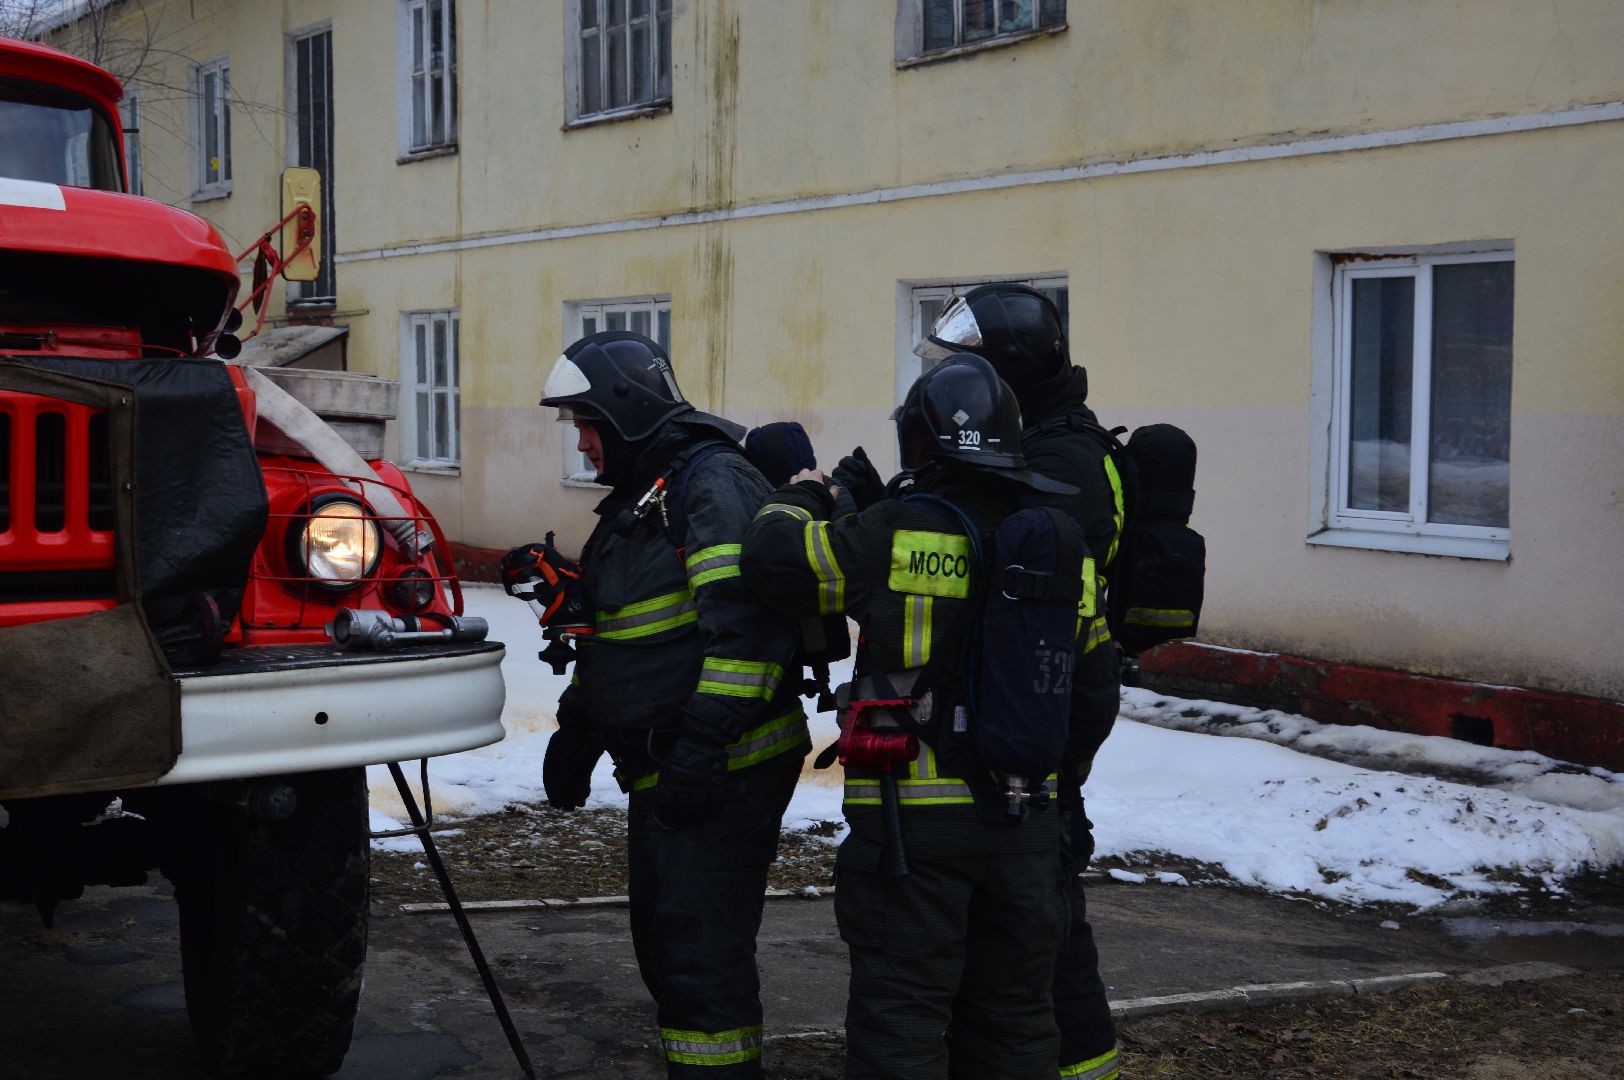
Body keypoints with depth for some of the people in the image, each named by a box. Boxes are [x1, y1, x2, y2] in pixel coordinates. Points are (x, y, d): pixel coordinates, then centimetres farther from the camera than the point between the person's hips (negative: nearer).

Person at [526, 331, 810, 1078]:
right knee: (663, 945, 15)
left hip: (724, 774, -10)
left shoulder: (714, 482, -14)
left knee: (701, 949, -8)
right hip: (663, 774, 10)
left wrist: (706, 742, -27)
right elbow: (610, 636, 28)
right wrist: (576, 730, 25)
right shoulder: (636, 499, 19)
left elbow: (745, 624, -24)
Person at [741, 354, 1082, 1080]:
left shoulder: (896, 536, -14)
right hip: (1025, 819, 5)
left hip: (914, 816, -5)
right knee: (1013, 1009, 18)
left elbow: (774, 558, -10)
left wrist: (801, 499, 9)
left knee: (901, 1018, 3)